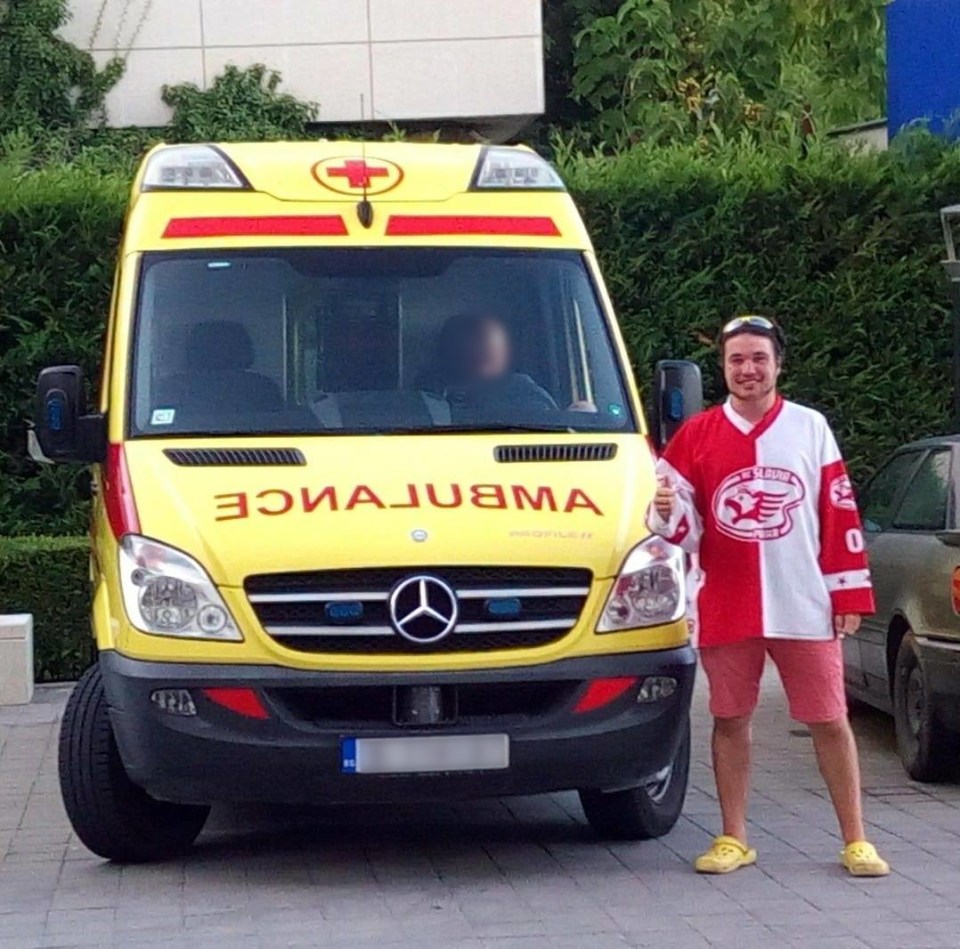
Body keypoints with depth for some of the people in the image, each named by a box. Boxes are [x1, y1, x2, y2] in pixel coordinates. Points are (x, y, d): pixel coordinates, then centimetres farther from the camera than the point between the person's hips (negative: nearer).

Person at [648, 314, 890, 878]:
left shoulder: (810, 428, 5)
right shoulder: (696, 436, 5)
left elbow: (841, 515, 4)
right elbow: (683, 528, 6)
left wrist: (850, 593, 0)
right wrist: (666, 513, -18)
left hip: (804, 608, -1)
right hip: (726, 610, 1)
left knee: (830, 721, 2)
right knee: (730, 721, 7)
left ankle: (856, 841, 10)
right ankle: (734, 840, 17)